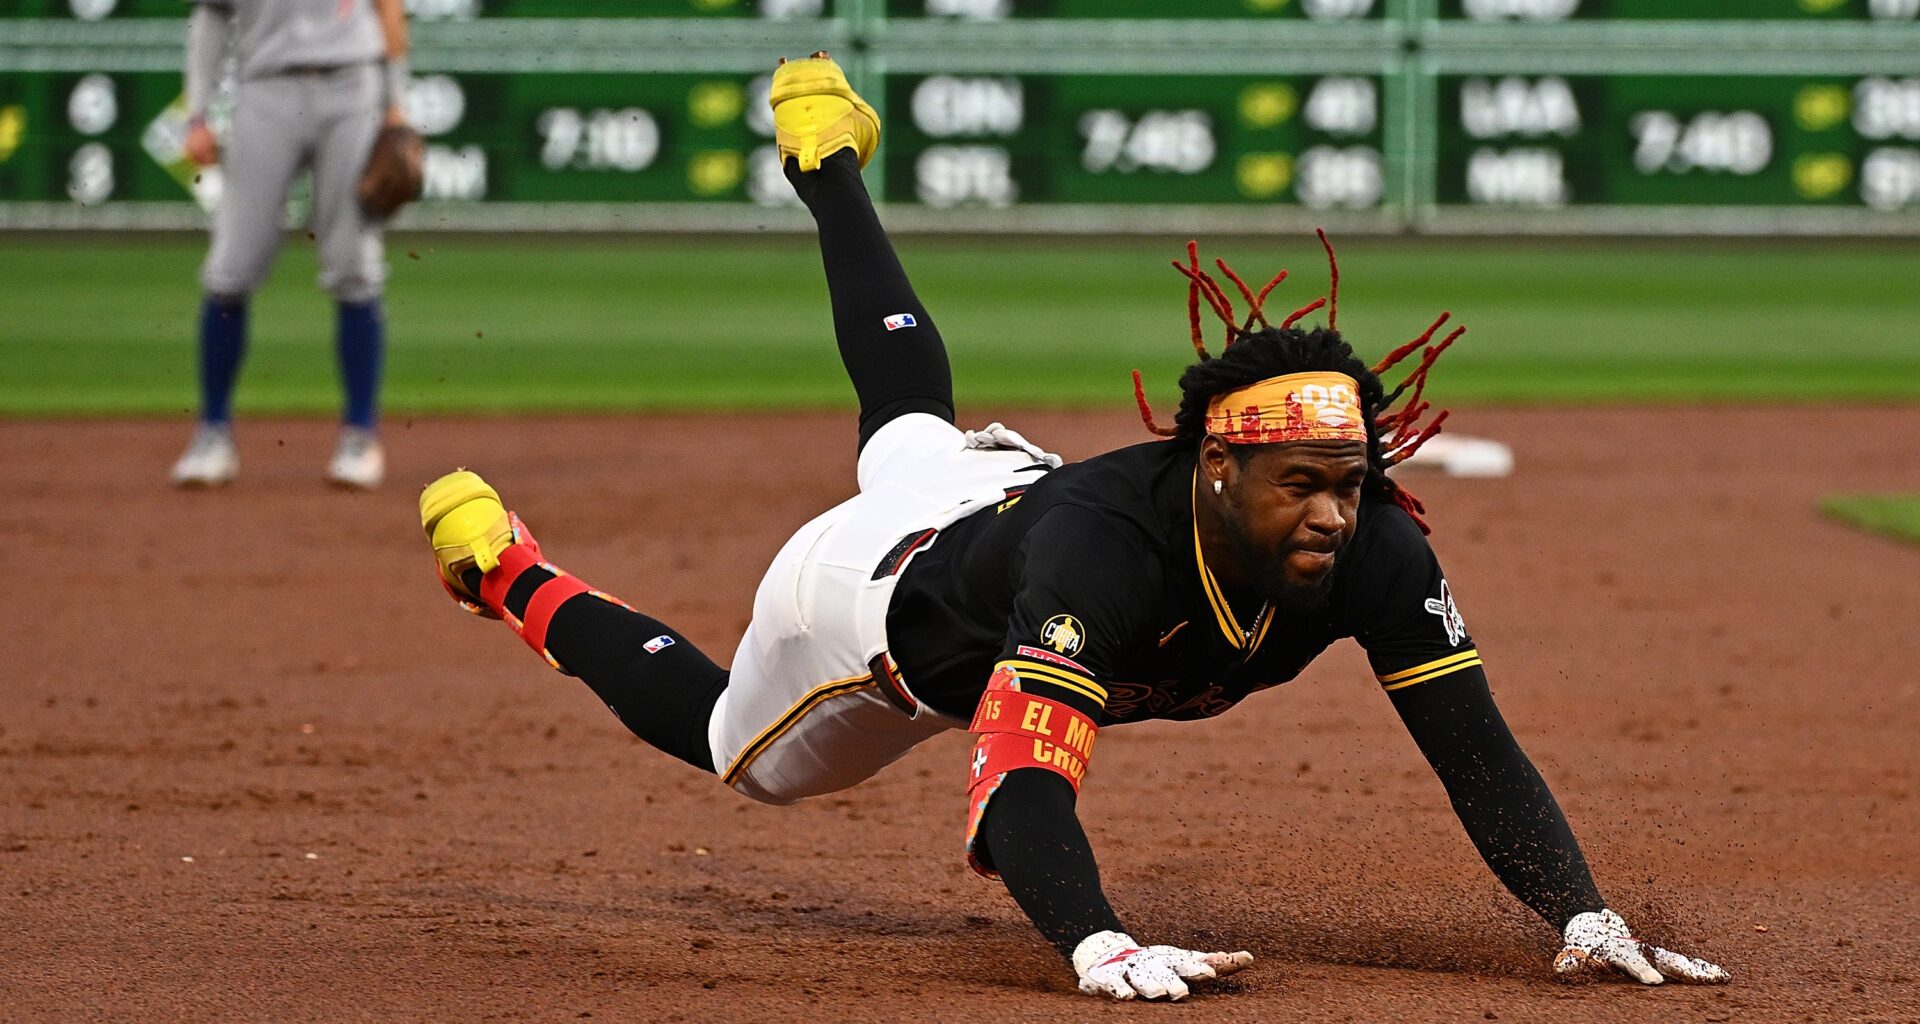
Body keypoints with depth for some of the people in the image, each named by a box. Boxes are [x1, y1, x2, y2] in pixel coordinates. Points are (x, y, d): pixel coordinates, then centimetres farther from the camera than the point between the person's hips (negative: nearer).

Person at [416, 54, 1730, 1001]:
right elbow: (1022, 779, -59)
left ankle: (829, 160, 62)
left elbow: (1477, 748, -37)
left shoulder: (1375, 555, -37)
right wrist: (1102, 945, -76)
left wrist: (1583, 918, -52)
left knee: (909, 417, 39)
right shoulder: (1109, 546, -51)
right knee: (727, 741, 24)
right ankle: (511, 571, 43)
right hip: (880, 589, -6)